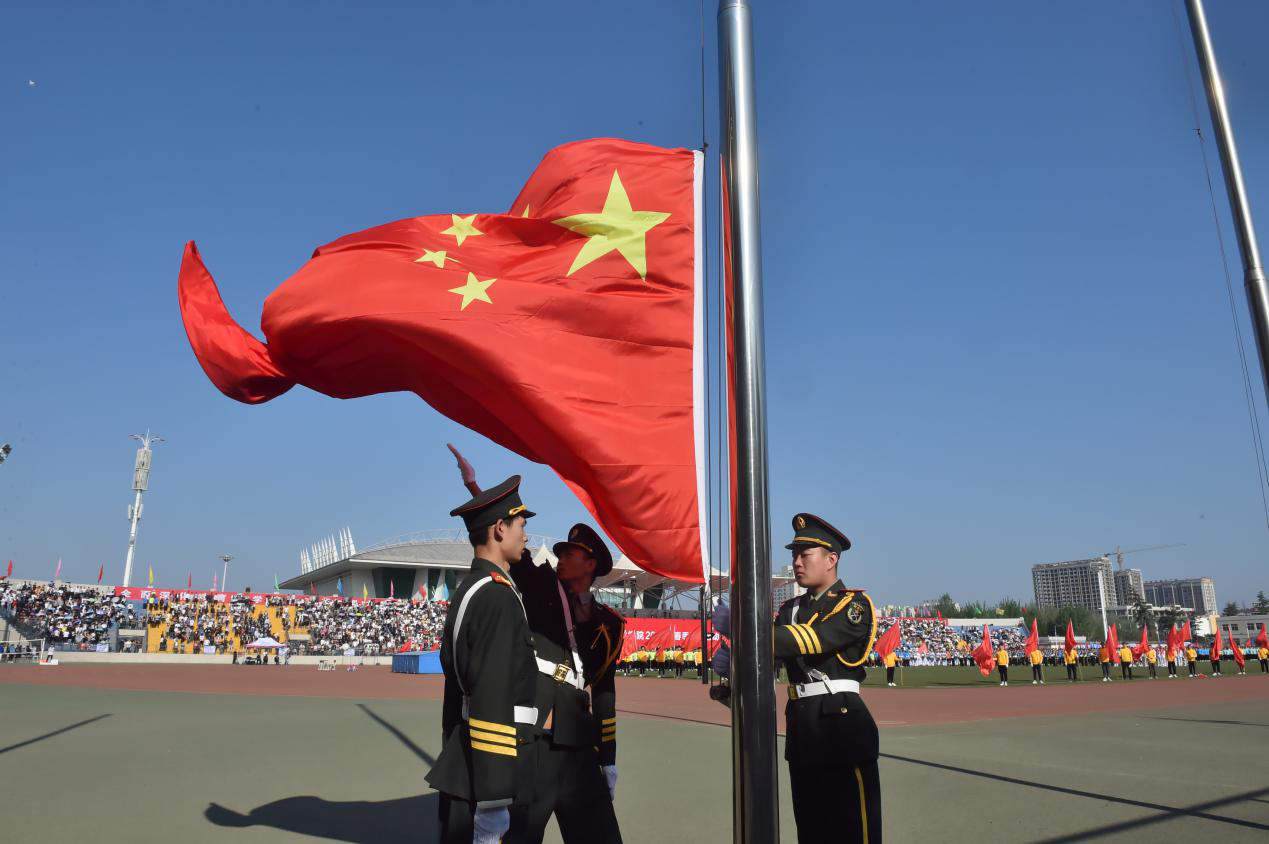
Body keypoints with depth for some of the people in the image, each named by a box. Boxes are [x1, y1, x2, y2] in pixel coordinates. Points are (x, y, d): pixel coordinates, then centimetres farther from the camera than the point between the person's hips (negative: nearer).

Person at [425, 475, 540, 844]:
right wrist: (494, 795, -24)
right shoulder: (498, 596, -18)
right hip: (482, 773, -10)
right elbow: (492, 700, -24)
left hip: (461, 768, 10)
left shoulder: (467, 590, 13)